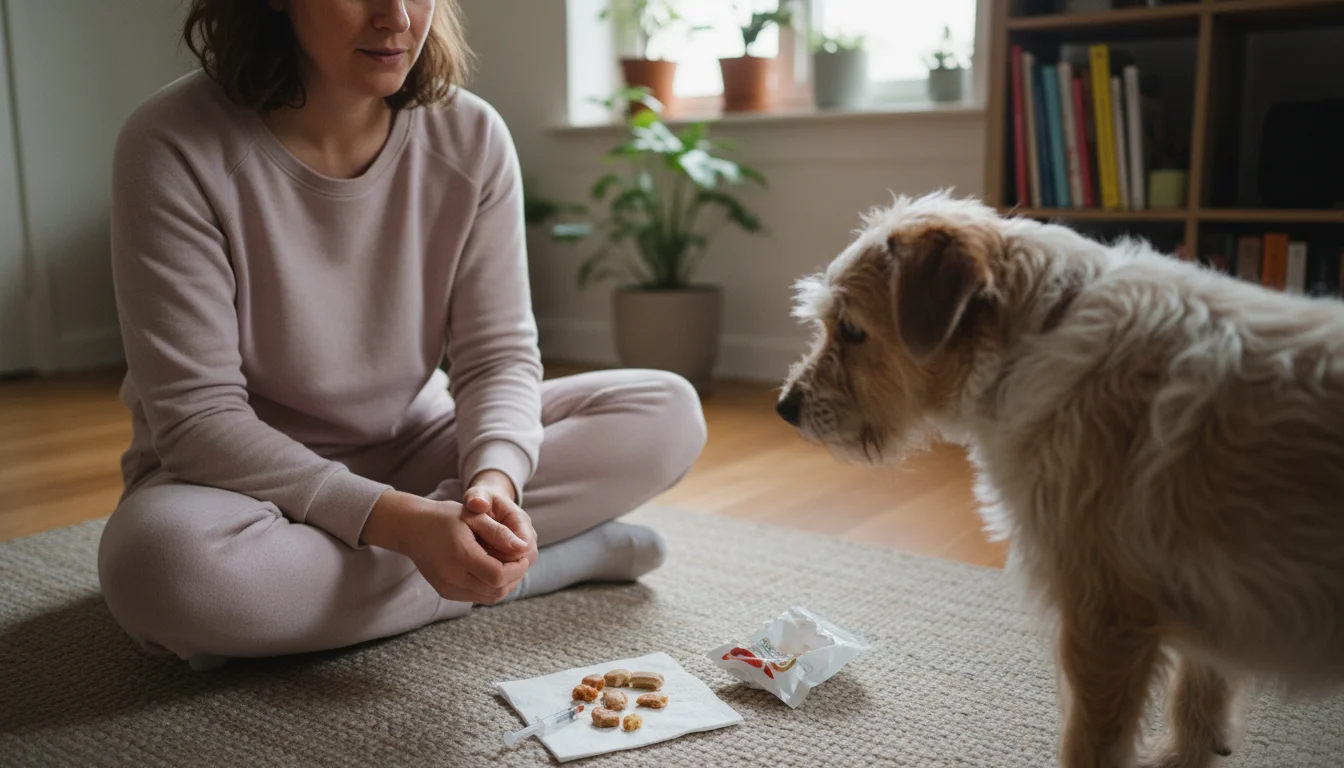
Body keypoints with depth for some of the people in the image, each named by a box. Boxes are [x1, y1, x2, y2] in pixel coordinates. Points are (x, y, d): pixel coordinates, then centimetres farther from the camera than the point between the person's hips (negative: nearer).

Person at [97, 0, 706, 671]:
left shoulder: (471, 136, -10)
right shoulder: (174, 147, -20)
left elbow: (498, 355, -9)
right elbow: (197, 417, -22)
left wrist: (494, 483, -31)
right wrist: (398, 521, -34)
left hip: (416, 450, 3)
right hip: (244, 471, -1)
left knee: (668, 414, -10)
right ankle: (563, 557, -23)